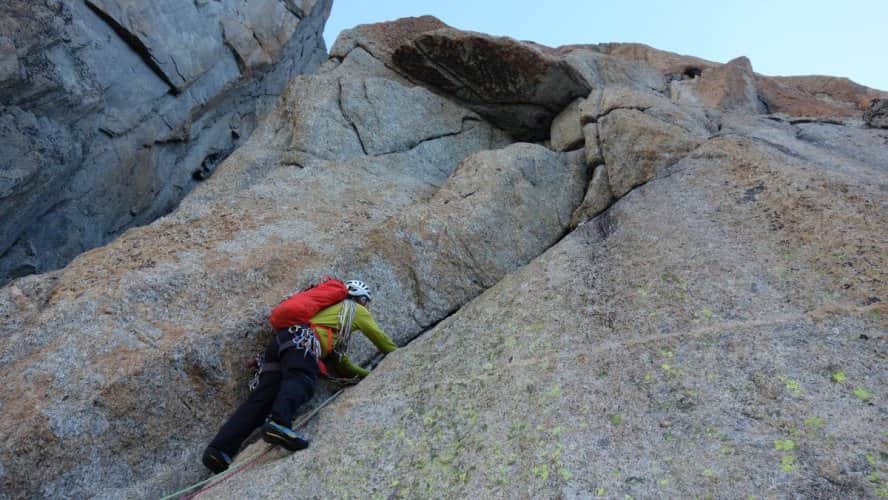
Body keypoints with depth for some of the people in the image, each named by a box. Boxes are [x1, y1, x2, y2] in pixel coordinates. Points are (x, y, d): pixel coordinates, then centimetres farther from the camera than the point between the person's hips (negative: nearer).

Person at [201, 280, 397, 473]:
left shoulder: (331, 308, 43)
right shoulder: (356, 309, 24)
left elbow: (340, 362, 42)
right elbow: (381, 339, 31)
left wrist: (366, 374, 44)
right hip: (302, 340, -8)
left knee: (262, 397, -7)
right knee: (300, 380, -31)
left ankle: (219, 450, -20)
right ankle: (278, 423, -60)